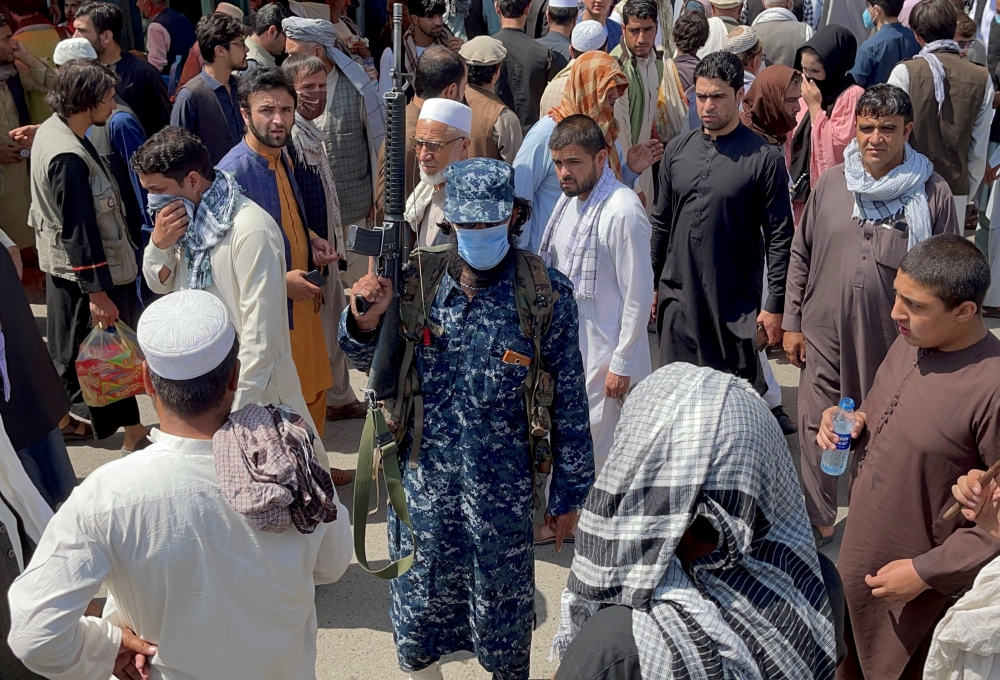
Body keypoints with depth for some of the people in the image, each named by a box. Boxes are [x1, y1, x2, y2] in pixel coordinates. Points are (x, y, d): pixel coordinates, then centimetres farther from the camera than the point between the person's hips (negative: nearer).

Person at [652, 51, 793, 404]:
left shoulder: (764, 158, -8)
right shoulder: (677, 150, 6)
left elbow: (779, 238, -6)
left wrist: (775, 305, -9)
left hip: (737, 302, -4)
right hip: (678, 298, 4)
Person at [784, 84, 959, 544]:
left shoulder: (933, 194, -8)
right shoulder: (831, 183, 0)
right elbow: (800, 256, 7)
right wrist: (792, 323, 6)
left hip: (895, 342, -2)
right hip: (824, 335, 2)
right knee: (817, 432, 10)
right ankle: (818, 520, 30)